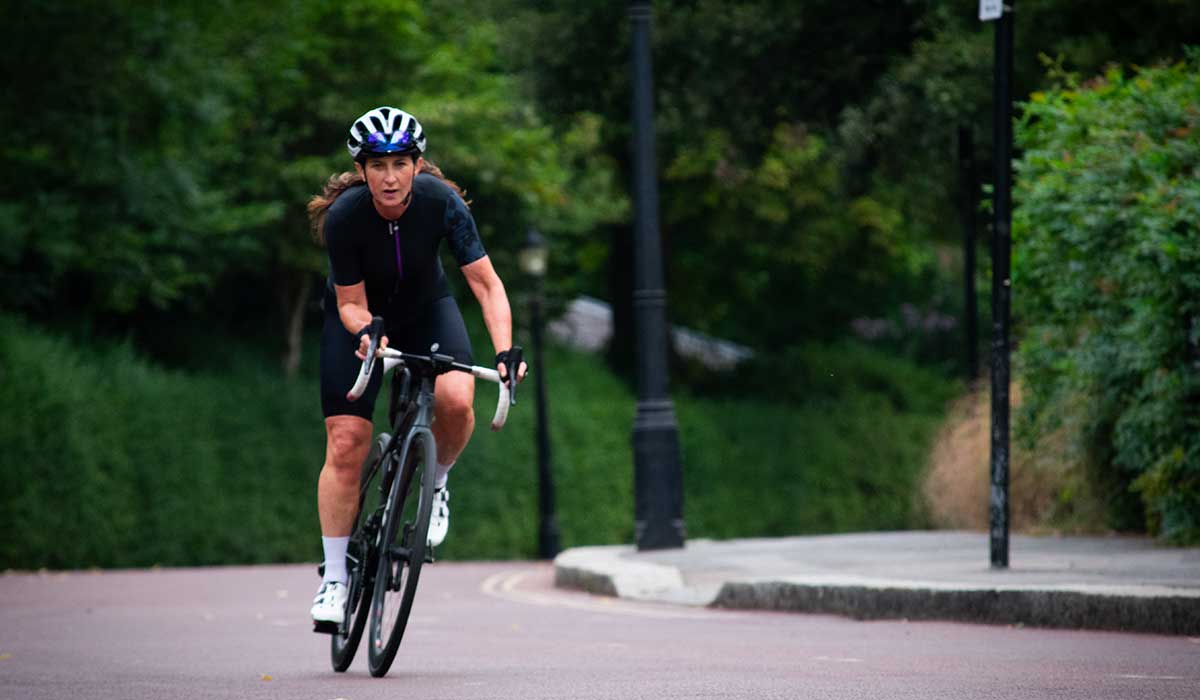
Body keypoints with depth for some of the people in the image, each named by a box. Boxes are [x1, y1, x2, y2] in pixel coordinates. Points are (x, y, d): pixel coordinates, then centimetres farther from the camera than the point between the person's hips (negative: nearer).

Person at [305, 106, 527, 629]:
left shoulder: (440, 201, -27)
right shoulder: (344, 216, -29)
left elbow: (485, 282, -25)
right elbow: (351, 304, -21)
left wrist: (504, 352, -38)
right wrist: (365, 334, -44)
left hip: (426, 310, 1)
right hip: (360, 318, -1)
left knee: (456, 400, -28)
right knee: (346, 444, -11)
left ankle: (435, 481, 4)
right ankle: (334, 579, 2)